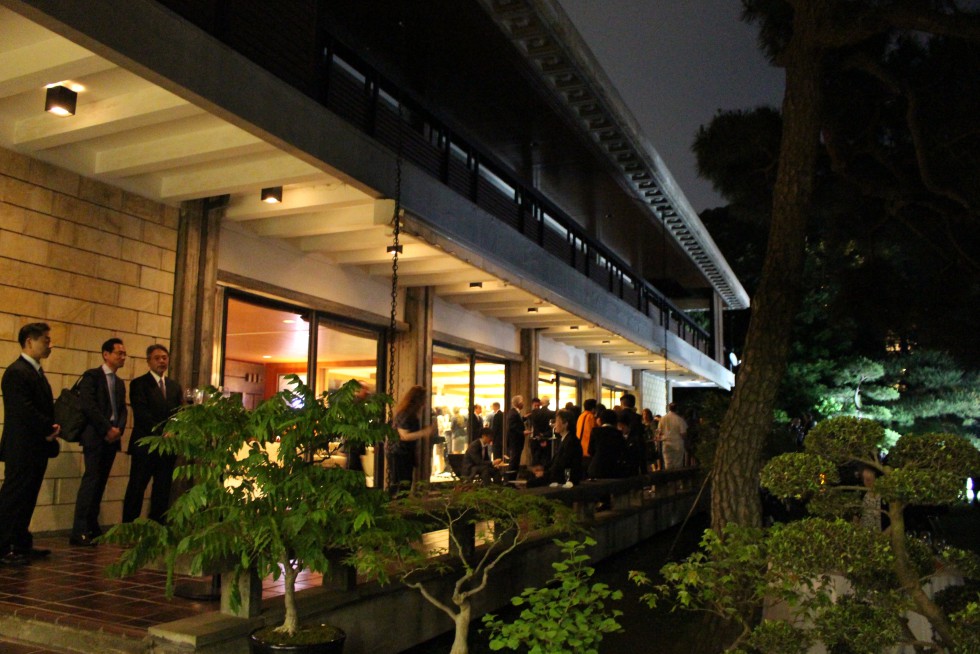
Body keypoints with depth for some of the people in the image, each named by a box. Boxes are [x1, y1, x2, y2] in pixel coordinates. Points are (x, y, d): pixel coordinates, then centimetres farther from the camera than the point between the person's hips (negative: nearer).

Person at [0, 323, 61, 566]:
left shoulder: (36, 372, 17)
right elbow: (24, 410, -22)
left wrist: (51, 427, 1)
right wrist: (50, 429, -13)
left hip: (36, 448, 9)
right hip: (22, 448, -9)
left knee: (27, 500, 14)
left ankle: (21, 546, 22)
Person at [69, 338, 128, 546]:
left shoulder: (119, 383, 21)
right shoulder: (91, 376, -2)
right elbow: (88, 406, -12)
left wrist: (118, 429, -4)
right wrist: (107, 429, -14)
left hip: (112, 437, 7)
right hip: (95, 436, -7)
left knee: (100, 483, 7)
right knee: (91, 480, -11)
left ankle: (92, 527, 12)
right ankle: (79, 532, -11)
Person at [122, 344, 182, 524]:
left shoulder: (175, 387, 16)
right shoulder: (139, 384, 0)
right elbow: (142, 415, -10)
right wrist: (162, 432, -18)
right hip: (145, 445, -5)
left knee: (163, 490, 7)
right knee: (136, 489, -1)